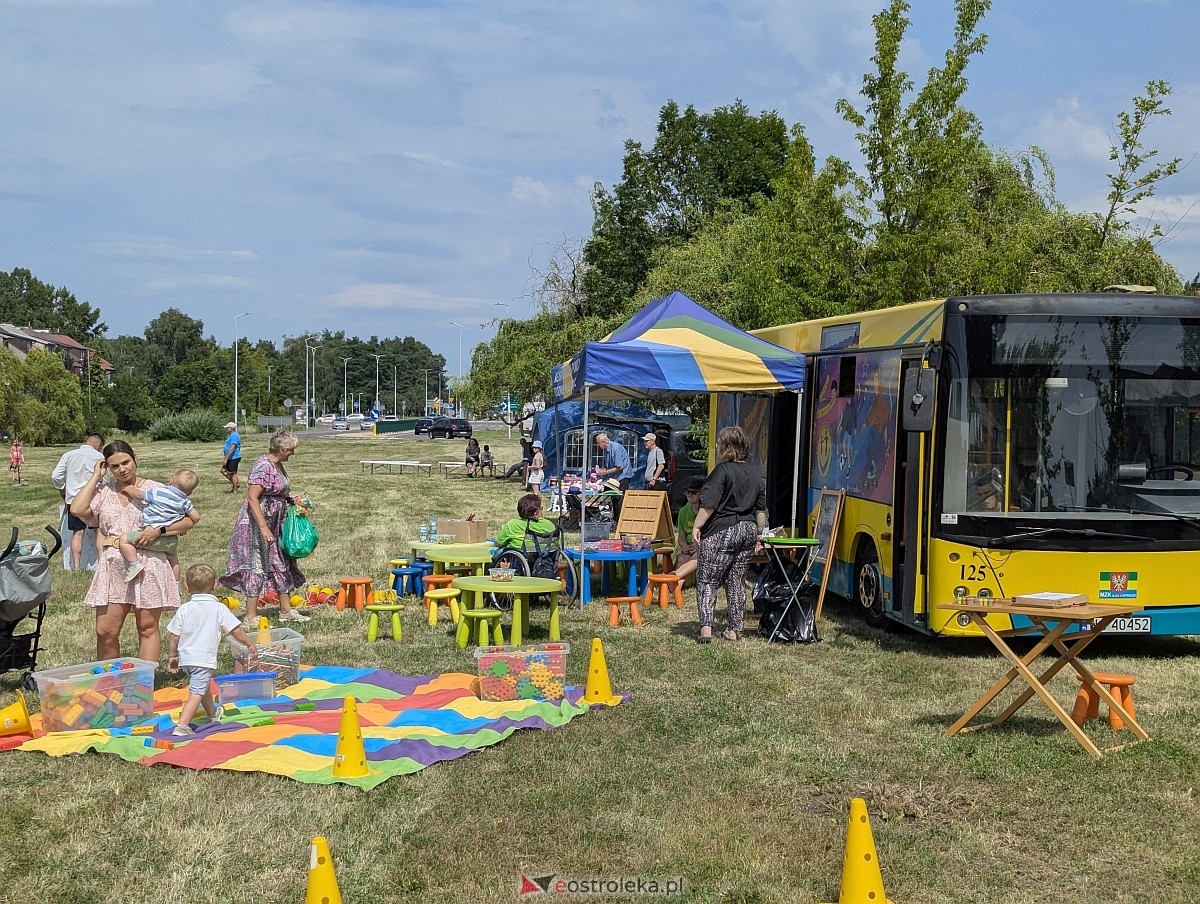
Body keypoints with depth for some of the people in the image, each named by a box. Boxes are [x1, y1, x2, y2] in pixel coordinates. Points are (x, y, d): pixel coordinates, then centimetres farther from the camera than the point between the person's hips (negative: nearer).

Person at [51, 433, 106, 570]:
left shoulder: (68, 455, 6)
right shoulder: (99, 457, -3)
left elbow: (55, 476, 3)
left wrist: (63, 492, 15)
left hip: (73, 499, 2)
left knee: (77, 533, 5)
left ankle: (76, 567, 2)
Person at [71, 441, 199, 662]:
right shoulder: (103, 492, 13)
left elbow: (188, 521, 1)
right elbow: (77, 509, -4)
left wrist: (158, 530, -15)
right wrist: (95, 477, 4)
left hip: (148, 565, -3)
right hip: (113, 567, 3)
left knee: (148, 628, 2)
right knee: (105, 631, 2)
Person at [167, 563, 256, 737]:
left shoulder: (184, 609, 1)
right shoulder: (219, 608, -6)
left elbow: (174, 636, 3)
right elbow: (236, 630, -7)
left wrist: (173, 656, 15)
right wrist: (250, 644, 6)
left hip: (185, 658, 5)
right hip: (204, 659, -5)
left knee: (204, 686, 27)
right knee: (196, 693, -7)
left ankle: (213, 713, 49)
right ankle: (181, 726, -20)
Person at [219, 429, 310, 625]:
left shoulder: (278, 465, 9)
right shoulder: (263, 466, -21)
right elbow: (252, 498, -26)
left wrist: (291, 500, 5)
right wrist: (264, 528, -29)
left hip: (275, 524, 10)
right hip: (258, 523, -10)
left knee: (282, 564, 14)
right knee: (257, 567, -3)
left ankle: (286, 610, 24)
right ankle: (251, 617, 5)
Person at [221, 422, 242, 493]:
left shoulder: (234, 435, -17)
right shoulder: (232, 435, 16)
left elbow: (232, 448, -24)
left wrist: (226, 459, -24)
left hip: (234, 458, -11)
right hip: (230, 458, 11)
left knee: (233, 474, -3)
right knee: (223, 470, 13)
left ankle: (235, 490, 5)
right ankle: (237, 482, 19)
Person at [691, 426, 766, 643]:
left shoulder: (723, 470, -12)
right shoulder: (754, 471, 10)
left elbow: (709, 504, -19)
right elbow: (761, 506, 15)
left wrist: (697, 526, -11)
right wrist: (759, 532, 22)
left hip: (722, 532, -7)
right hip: (748, 530, 7)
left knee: (707, 580, 0)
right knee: (736, 581, 14)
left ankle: (706, 627, -12)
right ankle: (735, 629, 15)